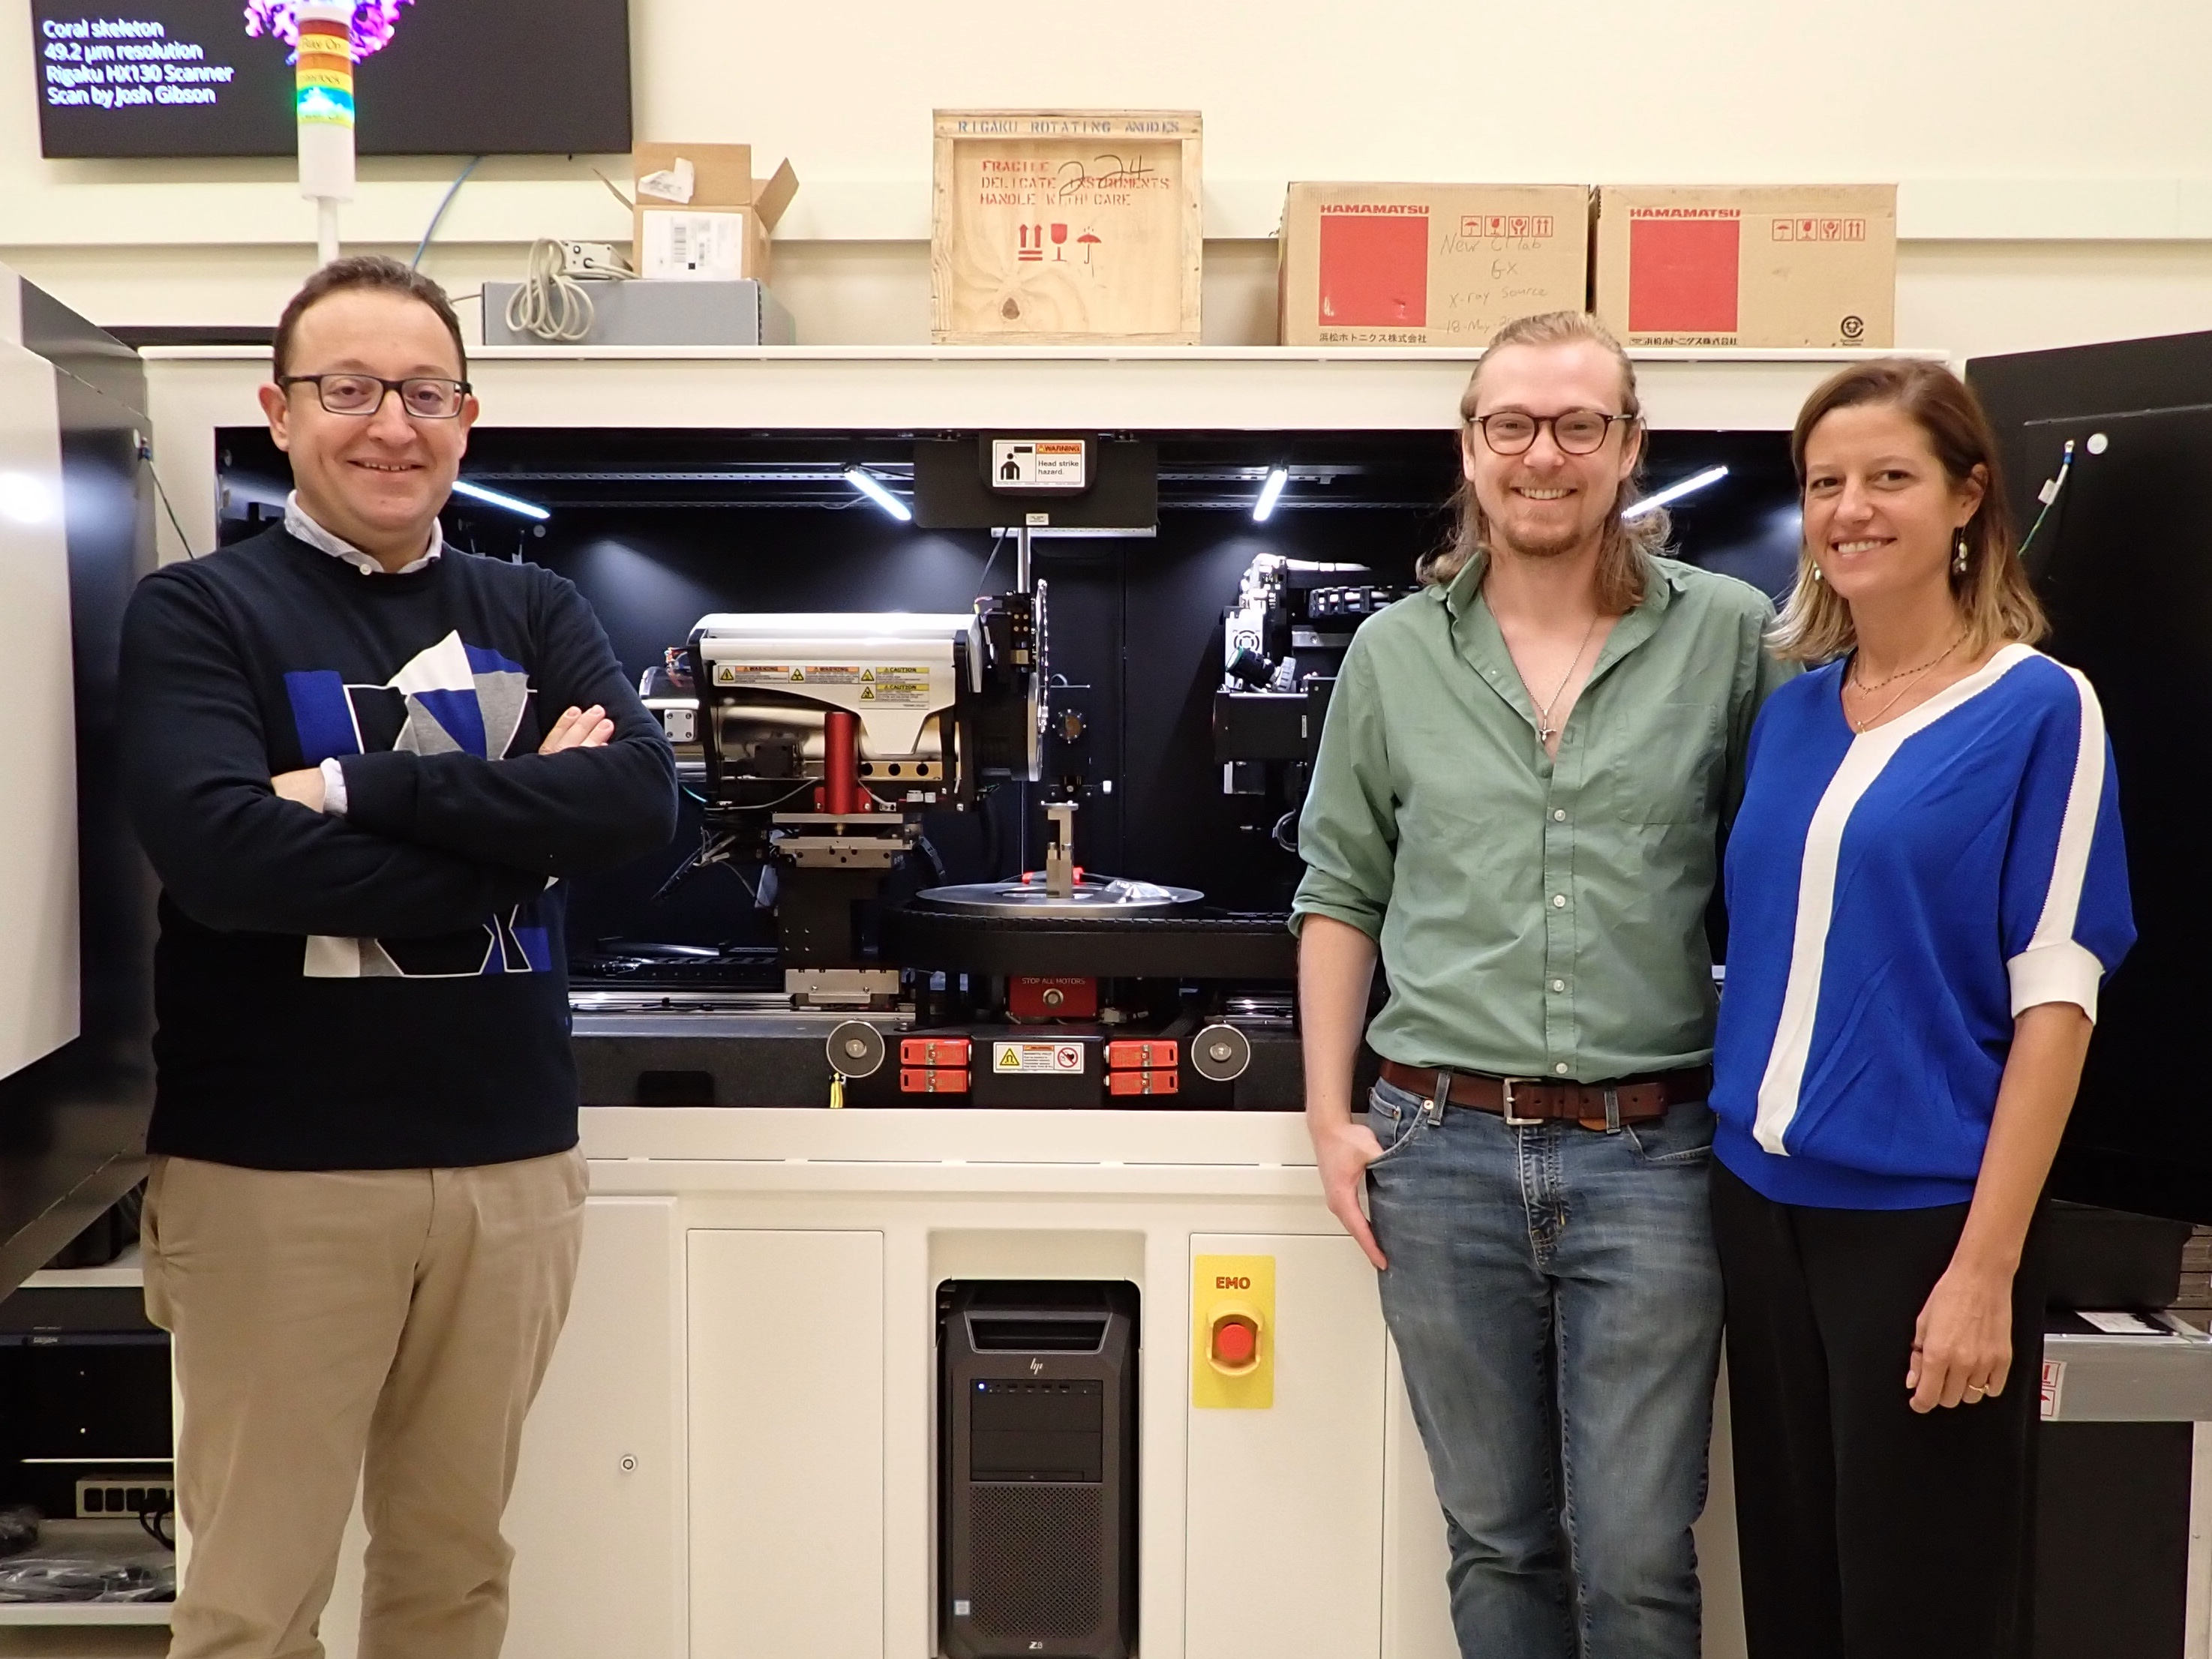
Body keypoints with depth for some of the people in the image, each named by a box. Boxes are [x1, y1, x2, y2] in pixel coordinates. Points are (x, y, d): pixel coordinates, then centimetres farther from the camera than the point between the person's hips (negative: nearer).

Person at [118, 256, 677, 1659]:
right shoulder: (196, 613, -1)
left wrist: (363, 787, -17)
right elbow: (221, 853, -18)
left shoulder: (536, 613, 9)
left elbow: (642, 798, -9)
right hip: (272, 1168, -3)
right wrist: (517, 825, -13)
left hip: (512, 1157, 3)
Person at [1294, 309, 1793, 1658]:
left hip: (1650, 1152, -1)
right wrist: (1332, 1116, 4)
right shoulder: (1395, 654, 5)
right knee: (1497, 1542, 15)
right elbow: (1342, 895, 10)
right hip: (1442, 1147, 2)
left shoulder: (1731, 635, 0)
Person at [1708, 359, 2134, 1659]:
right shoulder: (1790, 714, 8)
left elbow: (2054, 998, -11)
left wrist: (1986, 1265, -16)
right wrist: (1742, 1158, 7)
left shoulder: (2040, 709, -7)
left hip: (1922, 1214, -5)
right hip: (1763, 1200, 5)